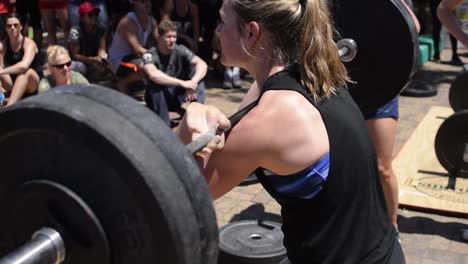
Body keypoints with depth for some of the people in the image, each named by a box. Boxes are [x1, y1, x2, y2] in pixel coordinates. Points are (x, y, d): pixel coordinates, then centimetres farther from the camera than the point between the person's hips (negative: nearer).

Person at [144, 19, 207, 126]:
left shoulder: (180, 50, -11)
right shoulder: (151, 55, -21)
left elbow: (202, 64, -23)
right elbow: (153, 74, -42)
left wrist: (193, 82, -41)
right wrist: (182, 83, -46)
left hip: (176, 94, 3)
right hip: (159, 98, -3)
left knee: (196, 69, -16)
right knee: (155, 86, -37)